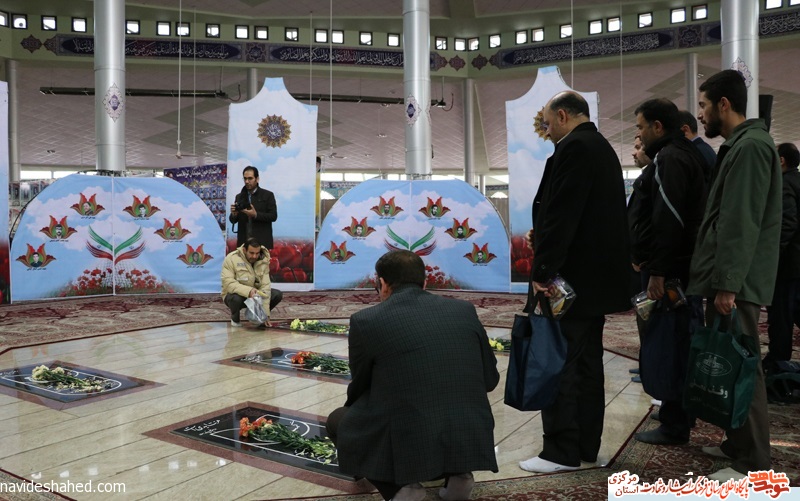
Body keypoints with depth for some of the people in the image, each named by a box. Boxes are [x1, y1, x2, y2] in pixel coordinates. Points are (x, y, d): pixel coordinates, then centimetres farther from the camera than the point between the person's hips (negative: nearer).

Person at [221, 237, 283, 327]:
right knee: (236, 298, -39)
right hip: (236, 294, -4)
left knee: (278, 294, -15)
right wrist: (248, 291, -43)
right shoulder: (231, 259, -20)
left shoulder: (263, 261, -10)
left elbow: (265, 286, -15)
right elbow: (228, 283, -28)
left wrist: (265, 313, -22)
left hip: (255, 294, 4)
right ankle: (235, 318, -3)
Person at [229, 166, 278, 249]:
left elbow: (273, 216, -4)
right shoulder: (239, 197, 14)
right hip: (243, 242, 3)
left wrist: (256, 215, -17)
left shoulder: (268, 195, 3)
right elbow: (233, 220, 13)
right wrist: (234, 214, -10)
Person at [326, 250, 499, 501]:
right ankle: (457, 474, 12)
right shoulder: (464, 310, 5)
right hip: (471, 440, 4)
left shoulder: (366, 320, -5)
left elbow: (360, 386, 10)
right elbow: (490, 379, 12)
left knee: (337, 420, 23)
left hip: (406, 445, -4)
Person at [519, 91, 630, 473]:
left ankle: (562, 451, 4)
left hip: (569, 276, -10)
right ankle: (587, 445, 22)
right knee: (588, 362, 13)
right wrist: (543, 238, 14)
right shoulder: (603, 149, 18)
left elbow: (561, 214, -21)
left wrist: (543, 272, -19)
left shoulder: (572, 149, -13)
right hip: (597, 276, 10)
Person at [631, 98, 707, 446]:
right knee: (684, 343, 16)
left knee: (667, 346, -4)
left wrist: (658, 271, -22)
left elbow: (667, 219, -23)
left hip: (672, 269, -10)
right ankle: (682, 412, 28)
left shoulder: (668, 158, -13)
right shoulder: (690, 154, 17)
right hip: (690, 265, 10)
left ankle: (673, 425, 4)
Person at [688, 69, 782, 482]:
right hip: (729, 280, 10)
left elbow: (742, 224, -21)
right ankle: (738, 443, 26)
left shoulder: (750, 146, -14)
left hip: (736, 284, -10)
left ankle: (753, 466, 5)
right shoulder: (739, 146, 17)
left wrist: (727, 284, -22)